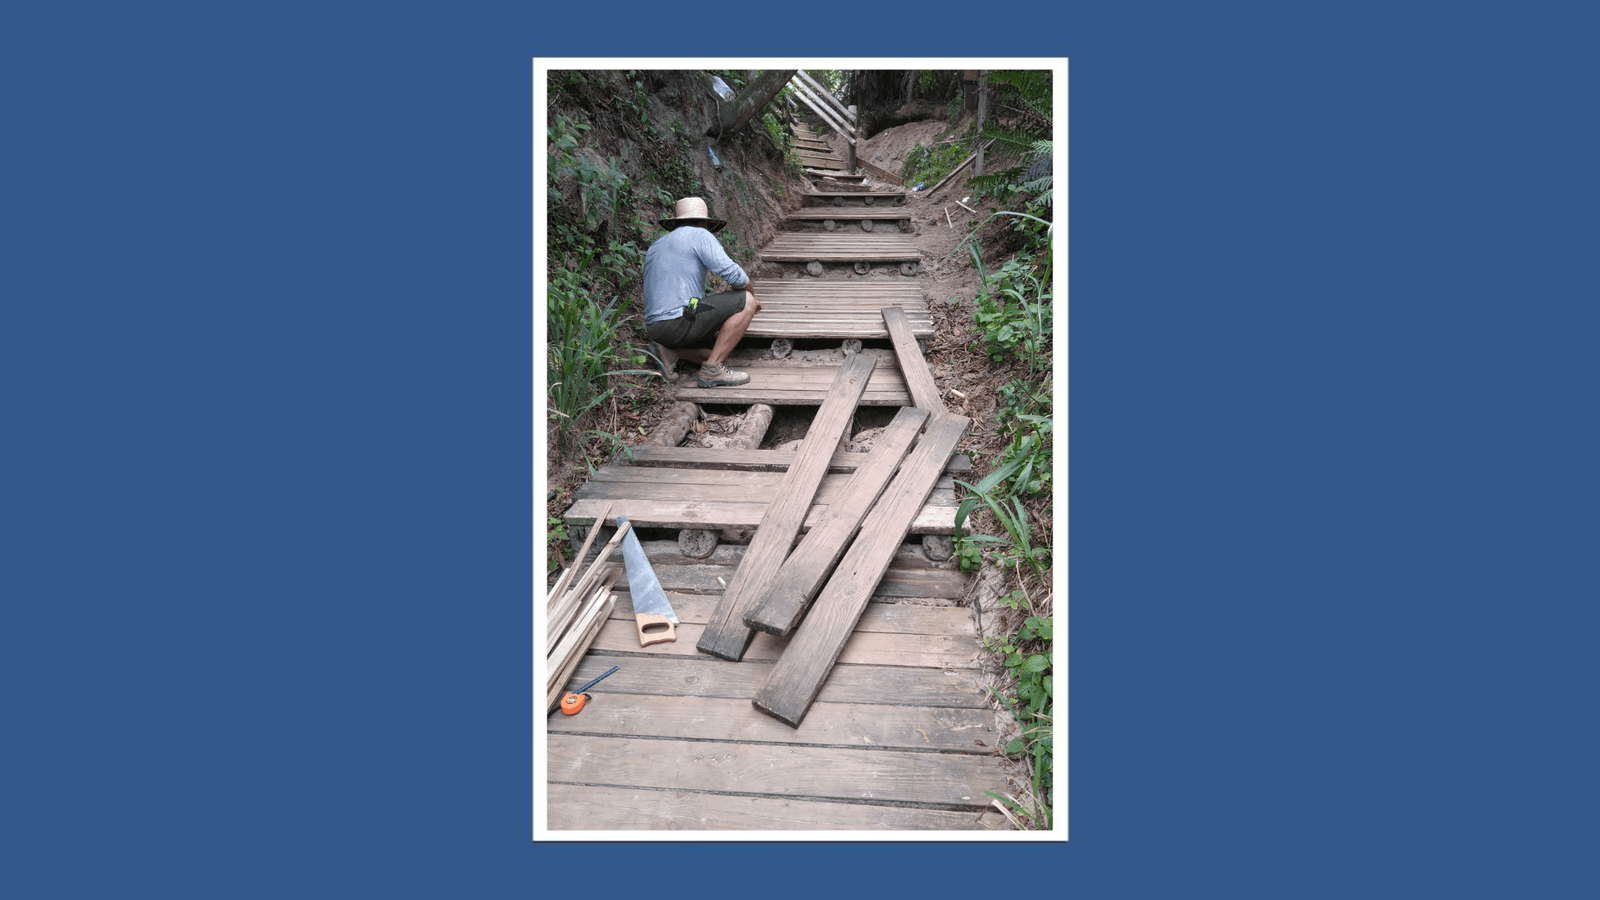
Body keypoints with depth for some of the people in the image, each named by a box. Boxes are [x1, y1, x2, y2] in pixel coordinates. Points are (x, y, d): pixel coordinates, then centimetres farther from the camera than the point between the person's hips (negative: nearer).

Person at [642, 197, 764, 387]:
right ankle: (711, 370, -7)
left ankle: (671, 351, 2)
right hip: (679, 320, -9)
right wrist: (750, 292, 12)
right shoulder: (700, 235, 1)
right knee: (746, 302, -2)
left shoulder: (655, 247, 25)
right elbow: (732, 273, -10)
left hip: (656, 328, 9)